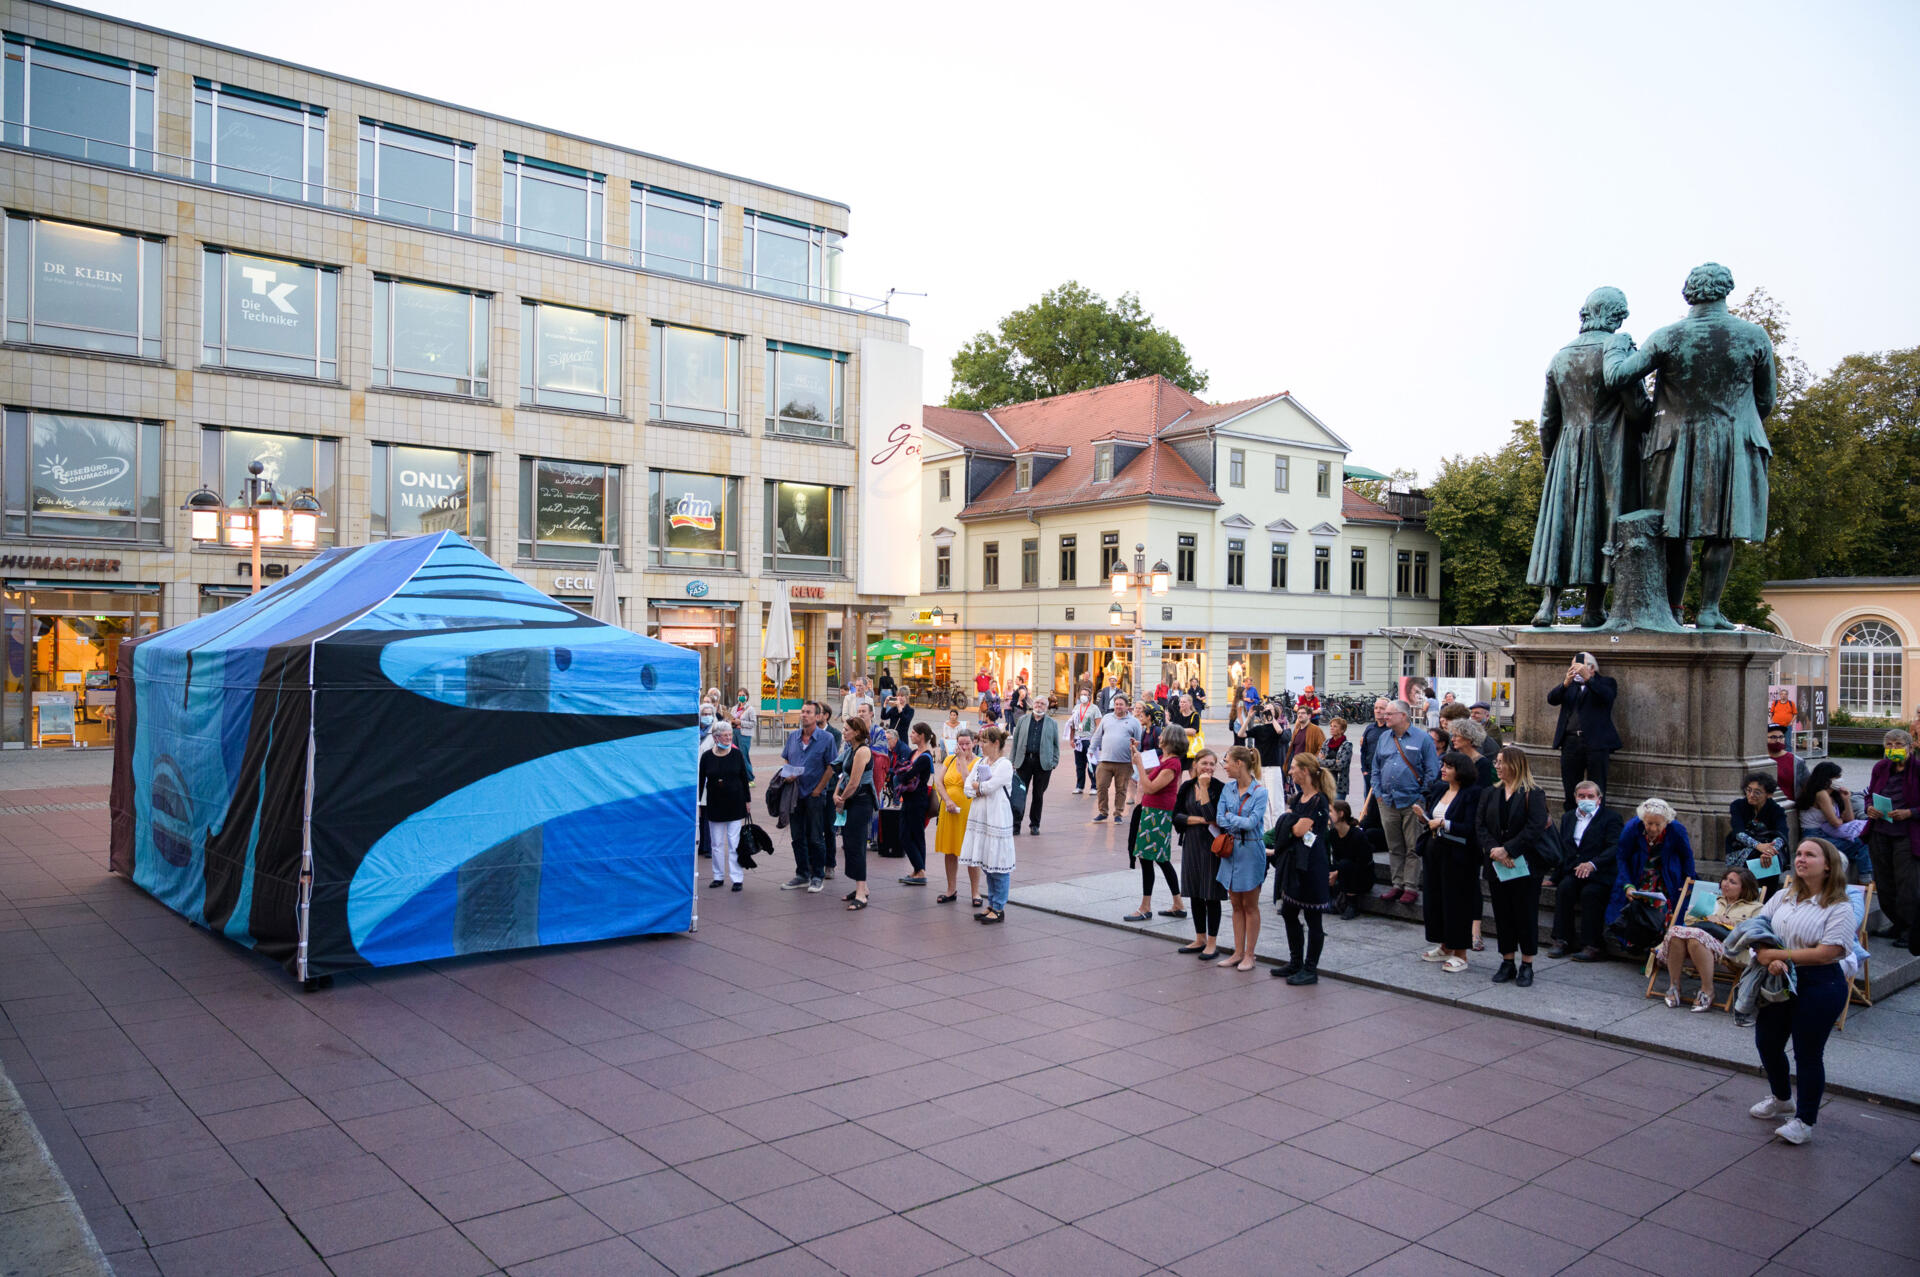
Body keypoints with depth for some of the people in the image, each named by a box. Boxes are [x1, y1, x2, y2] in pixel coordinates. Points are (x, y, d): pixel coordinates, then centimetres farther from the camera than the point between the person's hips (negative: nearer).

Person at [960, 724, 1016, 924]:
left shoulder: (1004, 765, -10)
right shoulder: (980, 762, 13)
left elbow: (988, 787, -18)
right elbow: (968, 789, 7)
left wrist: (977, 786, 0)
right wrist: (982, 788, -11)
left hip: (997, 819, -8)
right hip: (980, 818, 8)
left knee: (998, 866, -2)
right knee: (986, 865, 13)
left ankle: (999, 909, 4)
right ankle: (991, 905, 22)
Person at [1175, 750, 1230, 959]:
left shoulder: (1218, 787, -11)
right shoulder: (1186, 787, 5)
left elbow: (1212, 815, -20)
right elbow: (1176, 816, 3)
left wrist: (1204, 787, -20)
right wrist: (1198, 819, -13)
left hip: (1211, 845, -5)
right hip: (1191, 844, 5)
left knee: (1211, 895, 1)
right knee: (1195, 893, 13)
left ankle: (1212, 943, 11)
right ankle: (1200, 939, 25)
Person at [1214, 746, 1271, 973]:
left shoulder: (1260, 791, -13)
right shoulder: (1227, 788, 3)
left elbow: (1252, 822, -20)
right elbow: (1219, 819, -2)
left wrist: (1230, 816, -8)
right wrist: (1240, 823, -14)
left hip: (1251, 851, -5)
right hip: (1230, 849, 5)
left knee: (1250, 905, 5)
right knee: (1236, 905, 12)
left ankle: (1249, 954, 13)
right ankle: (1238, 952, 20)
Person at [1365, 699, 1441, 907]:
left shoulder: (1423, 739, -4)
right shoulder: (1384, 738, 12)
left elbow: (1432, 772, -4)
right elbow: (1376, 768, 18)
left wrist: (1422, 798, -8)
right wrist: (1377, 793, 9)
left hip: (1412, 803, -5)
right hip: (1387, 802, 5)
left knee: (1413, 848, -1)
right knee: (1394, 848, 11)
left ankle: (1411, 887, 4)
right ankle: (1397, 884, 19)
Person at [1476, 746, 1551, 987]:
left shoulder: (1534, 795, -6)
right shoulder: (1490, 794, 9)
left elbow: (1535, 829, -16)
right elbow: (1482, 827, 3)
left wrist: (1508, 850, -20)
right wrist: (1494, 850, -14)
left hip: (1525, 865, -5)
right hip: (1497, 866, 5)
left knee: (1526, 913, 2)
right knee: (1502, 913, 9)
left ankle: (1527, 965, 13)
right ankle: (1507, 962, 19)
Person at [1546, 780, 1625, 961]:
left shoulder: (1611, 817, 2)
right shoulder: (1568, 817, 19)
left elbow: (1615, 848, -12)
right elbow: (1561, 848, 15)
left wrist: (1593, 864, -27)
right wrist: (1556, 876, 4)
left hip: (1600, 874, -4)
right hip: (1573, 872, 4)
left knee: (1590, 892, -32)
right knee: (1564, 887, -26)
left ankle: (1591, 946, -26)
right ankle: (1562, 941, -23)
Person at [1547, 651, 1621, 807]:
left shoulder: (1605, 682, 7)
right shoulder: (1569, 684, 17)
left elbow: (1607, 696, -15)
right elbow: (1551, 699, 1)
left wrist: (1588, 678, -24)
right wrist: (1565, 683, -16)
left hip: (1596, 743, -3)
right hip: (1570, 742, 4)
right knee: (1570, 789, 6)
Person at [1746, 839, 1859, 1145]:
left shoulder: (1840, 908, -13)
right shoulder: (1784, 895, 5)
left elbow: (1825, 953, -21)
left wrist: (1776, 954, -18)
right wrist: (1767, 959, -17)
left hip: (1819, 985, -6)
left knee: (1807, 1053, 4)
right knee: (1767, 1043, 17)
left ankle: (1805, 1121, 21)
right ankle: (1781, 1099, 42)